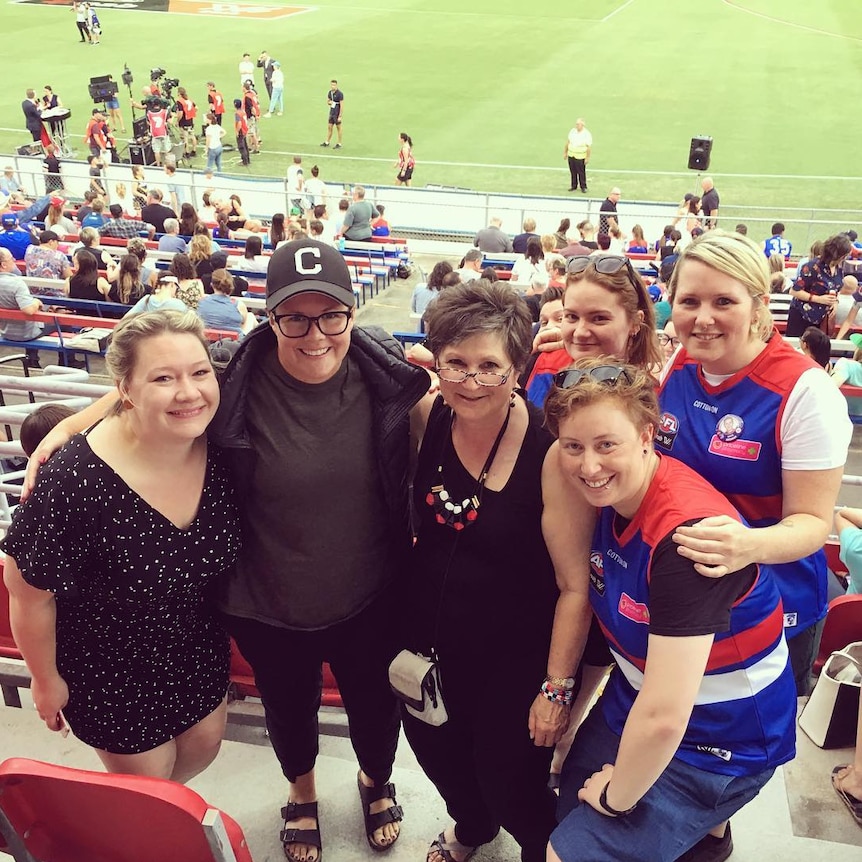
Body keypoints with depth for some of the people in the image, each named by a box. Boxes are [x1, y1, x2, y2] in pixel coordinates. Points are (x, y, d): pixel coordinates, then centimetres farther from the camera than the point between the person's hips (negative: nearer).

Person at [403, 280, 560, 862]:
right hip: (429, 641, 5)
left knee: (513, 792, 13)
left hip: (512, 661, -5)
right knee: (440, 760, 27)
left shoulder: (549, 447, -24)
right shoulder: (428, 416, -10)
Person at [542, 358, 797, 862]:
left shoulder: (687, 533, -33)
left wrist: (617, 795, -17)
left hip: (718, 742, -7)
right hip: (632, 707, 7)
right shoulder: (611, 493, -10)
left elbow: (663, 719, -32)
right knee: (570, 813, 17)